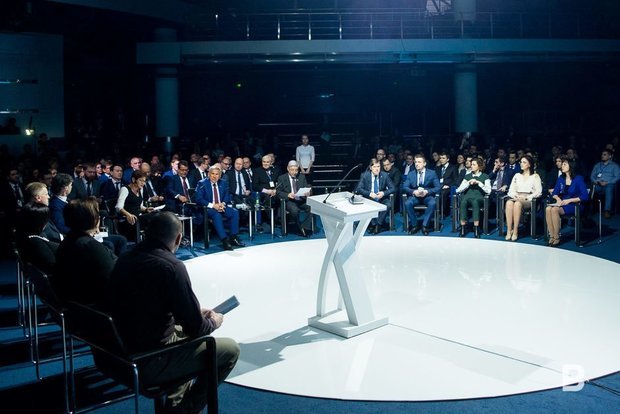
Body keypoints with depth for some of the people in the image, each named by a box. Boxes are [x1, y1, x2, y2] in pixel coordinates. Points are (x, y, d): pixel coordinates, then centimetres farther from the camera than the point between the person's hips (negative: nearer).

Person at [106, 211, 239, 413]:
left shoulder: (124, 259, 2)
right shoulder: (172, 267, -22)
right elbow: (196, 328, -17)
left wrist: (196, 313, 16)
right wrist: (213, 322, 5)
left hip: (121, 354, 8)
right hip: (149, 362, -8)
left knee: (182, 330, 30)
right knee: (230, 349, 5)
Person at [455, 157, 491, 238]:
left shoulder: (485, 177, 14)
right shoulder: (467, 176, 23)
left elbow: (488, 191, -1)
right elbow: (459, 190, 11)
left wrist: (479, 183, -7)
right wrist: (468, 183, 0)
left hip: (479, 197, -2)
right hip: (467, 195, 2)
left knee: (475, 202, -39)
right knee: (463, 202, -35)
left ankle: (476, 229, -39)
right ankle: (463, 228, -35)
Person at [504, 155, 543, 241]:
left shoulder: (535, 176, 11)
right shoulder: (517, 175, 24)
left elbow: (538, 192, 1)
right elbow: (511, 190, 16)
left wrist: (526, 197, -13)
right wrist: (516, 196, -6)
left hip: (529, 200, -3)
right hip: (516, 198, 3)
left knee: (517, 203, -39)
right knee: (509, 202, -35)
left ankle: (515, 231, -37)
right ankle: (509, 231, -38)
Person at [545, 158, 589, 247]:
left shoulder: (579, 178, -7)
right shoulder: (561, 178, 10)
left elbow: (584, 196, -13)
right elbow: (554, 193, 15)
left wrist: (569, 200, -19)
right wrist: (558, 198, -8)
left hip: (575, 205, -5)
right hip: (562, 203, 6)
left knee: (555, 210, -33)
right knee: (548, 209, -27)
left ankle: (557, 238, -25)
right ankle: (551, 237, -26)